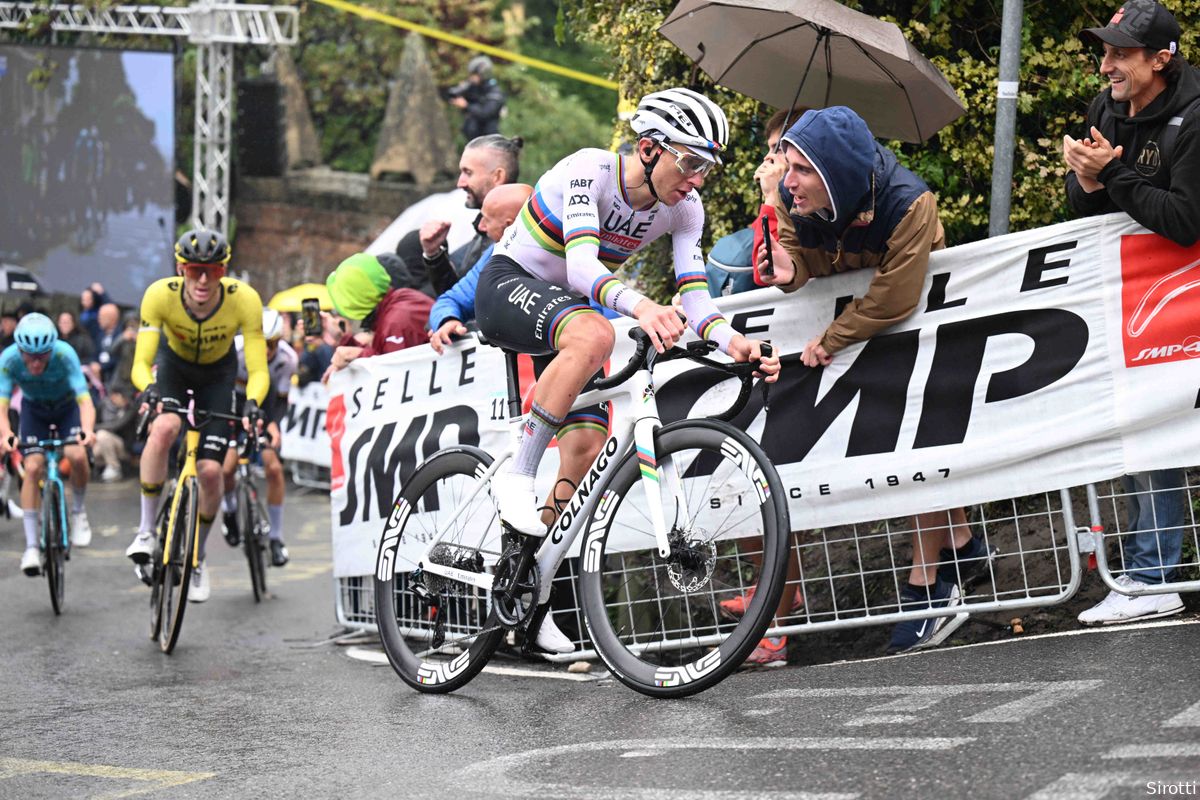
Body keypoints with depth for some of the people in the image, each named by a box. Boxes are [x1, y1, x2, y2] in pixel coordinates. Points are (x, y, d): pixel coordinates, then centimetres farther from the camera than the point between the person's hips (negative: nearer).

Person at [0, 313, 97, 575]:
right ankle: (31, 546, -11)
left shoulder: (65, 354, -36)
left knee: (77, 455, -26)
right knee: (33, 467, -17)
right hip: (34, 409, 1)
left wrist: (88, 430, -61)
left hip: (68, 406, -1)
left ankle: (78, 511, 2)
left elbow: (85, 401, -41)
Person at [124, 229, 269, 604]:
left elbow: (258, 371, -31)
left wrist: (252, 403, -51)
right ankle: (146, 530, -16)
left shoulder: (244, 299, -33)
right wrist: (149, 389, -54)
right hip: (173, 363, 0)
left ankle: (198, 559, 16)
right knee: (163, 429, -33)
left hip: (218, 373, 0)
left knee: (210, 471, -9)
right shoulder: (160, 295, -33)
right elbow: (141, 364, -33)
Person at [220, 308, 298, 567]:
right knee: (227, 466, -19)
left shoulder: (288, 359, -24)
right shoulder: (235, 349, -30)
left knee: (274, 467, -14)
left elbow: (281, 400, -18)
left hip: (264, 409, 1)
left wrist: (273, 424, -36)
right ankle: (229, 510, 16)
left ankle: (276, 538, 0)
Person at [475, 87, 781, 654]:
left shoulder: (683, 209, -9)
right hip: (508, 287, -7)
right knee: (593, 336, -38)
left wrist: (731, 340, -39)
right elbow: (581, 266, -39)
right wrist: (640, 305, -58)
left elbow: (693, 293, -18)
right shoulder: (590, 170, -26)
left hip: (568, 304, 7)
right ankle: (516, 475, -27)